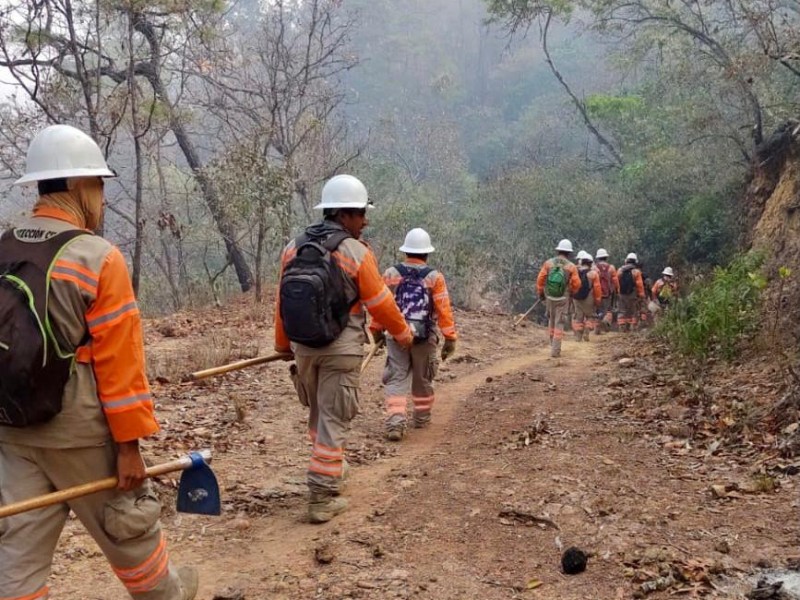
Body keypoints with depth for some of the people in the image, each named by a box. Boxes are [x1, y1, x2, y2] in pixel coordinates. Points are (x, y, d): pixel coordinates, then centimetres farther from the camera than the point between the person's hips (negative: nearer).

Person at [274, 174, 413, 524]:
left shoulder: (292, 249, 0)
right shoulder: (356, 253, -14)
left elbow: (283, 302, 6)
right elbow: (381, 304, -8)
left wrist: (283, 344, 20)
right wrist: (403, 334, 9)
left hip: (303, 347, 5)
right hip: (341, 350, -5)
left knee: (318, 413, 23)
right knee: (333, 421, 2)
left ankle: (332, 469, 41)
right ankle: (323, 498, 5)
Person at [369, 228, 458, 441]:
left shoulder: (390, 274, -2)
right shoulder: (435, 277, -6)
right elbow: (444, 310, -9)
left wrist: (376, 331, 14)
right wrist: (450, 338, -4)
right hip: (424, 337, 0)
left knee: (396, 380, 0)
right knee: (423, 379, 18)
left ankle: (395, 422, -14)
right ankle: (422, 417, 34)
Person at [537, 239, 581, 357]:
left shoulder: (548, 263, -5)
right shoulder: (571, 267, -8)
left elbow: (540, 279, -4)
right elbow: (576, 284, -8)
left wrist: (540, 293, 10)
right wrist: (571, 292, 13)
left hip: (549, 297, 2)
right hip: (563, 299, -2)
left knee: (551, 320, 21)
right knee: (559, 324, 2)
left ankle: (553, 344, 31)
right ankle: (555, 351, -1)